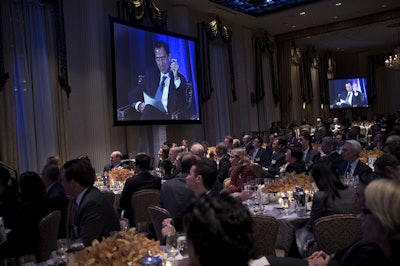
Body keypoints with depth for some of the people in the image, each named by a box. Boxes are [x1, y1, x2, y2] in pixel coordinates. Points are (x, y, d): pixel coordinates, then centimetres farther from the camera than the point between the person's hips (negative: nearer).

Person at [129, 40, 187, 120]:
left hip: (167, 117, -3)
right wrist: (139, 105, -8)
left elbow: (182, 107, -7)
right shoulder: (150, 74, 19)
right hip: (148, 113, 3)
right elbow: (134, 95, 17)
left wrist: (176, 77, -14)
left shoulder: (180, 79, 8)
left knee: (149, 109, -36)